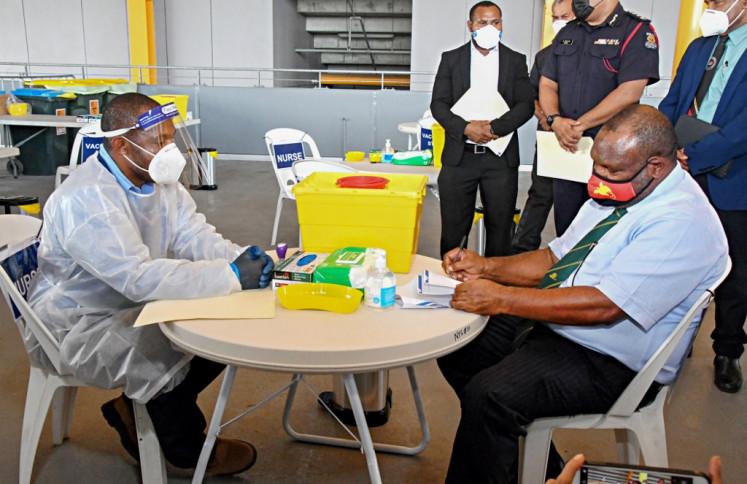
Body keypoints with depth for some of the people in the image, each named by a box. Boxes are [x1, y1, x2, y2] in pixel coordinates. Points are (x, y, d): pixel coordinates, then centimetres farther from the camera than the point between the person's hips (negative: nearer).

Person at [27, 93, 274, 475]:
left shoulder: (158, 178, -3)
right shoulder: (87, 198, -30)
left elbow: (194, 236, -6)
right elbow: (139, 277, -38)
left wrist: (240, 258, -28)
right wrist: (232, 275, -39)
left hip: (133, 305, 8)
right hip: (75, 328, -8)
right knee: (168, 353, -30)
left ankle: (140, 410, 11)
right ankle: (188, 449, -1)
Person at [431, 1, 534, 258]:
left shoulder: (516, 61, 8)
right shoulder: (451, 59, 7)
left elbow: (526, 105, 0)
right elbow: (438, 104, 0)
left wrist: (494, 128, -16)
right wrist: (466, 128, -16)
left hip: (501, 158, 1)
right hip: (459, 157, 0)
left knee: (500, 227, 6)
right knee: (453, 227, 5)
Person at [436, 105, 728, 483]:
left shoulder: (682, 222, -22)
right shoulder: (615, 194, 7)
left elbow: (604, 305, -29)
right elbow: (556, 257, 13)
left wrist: (501, 299, -27)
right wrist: (486, 267, -2)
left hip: (609, 365, -10)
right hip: (550, 325, 10)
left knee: (488, 395, -27)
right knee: (456, 350, 6)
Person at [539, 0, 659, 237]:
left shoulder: (637, 31, -8)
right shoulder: (566, 34, 11)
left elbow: (629, 93, -18)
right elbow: (547, 84, 8)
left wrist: (579, 125, -17)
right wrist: (555, 120, -11)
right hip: (565, 148, 5)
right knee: (564, 225, 15)